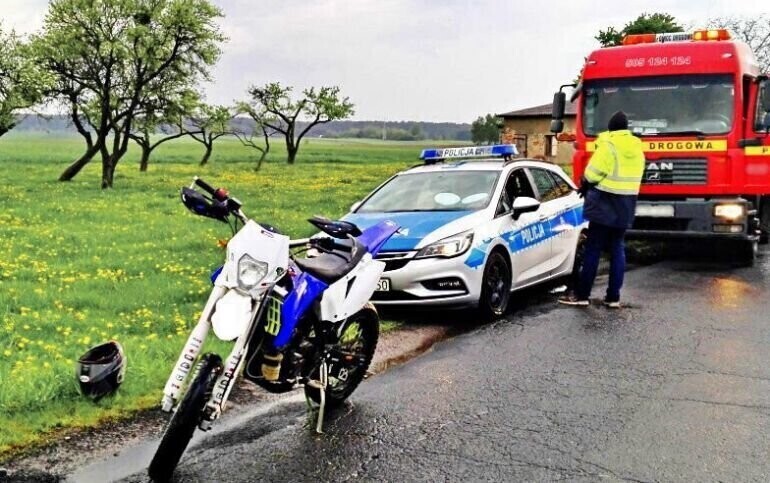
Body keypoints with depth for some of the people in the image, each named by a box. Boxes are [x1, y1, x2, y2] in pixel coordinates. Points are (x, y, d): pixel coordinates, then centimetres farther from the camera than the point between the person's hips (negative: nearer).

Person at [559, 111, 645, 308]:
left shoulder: (608, 145, -10)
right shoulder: (637, 149, 11)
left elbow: (593, 174, -11)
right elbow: (631, 177, 13)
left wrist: (584, 187, 9)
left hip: (604, 205, -6)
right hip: (625, 207, 6)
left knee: (593, 249, -4)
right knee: (617, 249, 9)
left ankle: (581, 295, -2)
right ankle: (613, 297, 8)